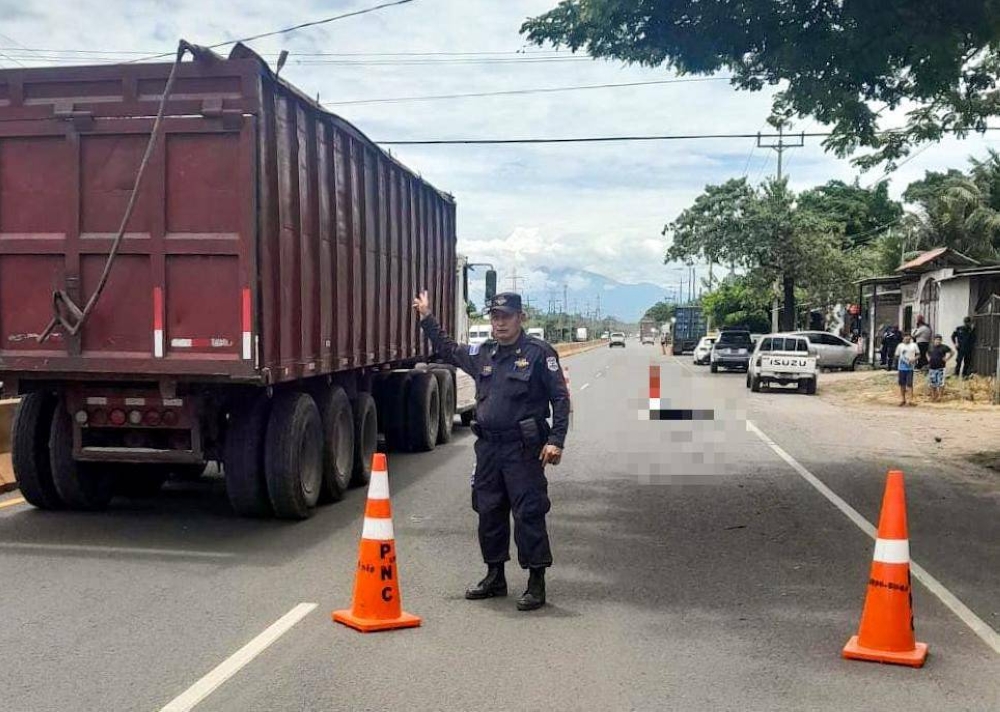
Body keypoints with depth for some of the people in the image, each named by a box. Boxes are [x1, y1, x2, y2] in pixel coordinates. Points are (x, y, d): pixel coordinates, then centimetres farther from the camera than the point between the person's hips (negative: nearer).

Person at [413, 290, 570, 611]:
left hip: (523, 449, -7)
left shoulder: (539, 353, -6)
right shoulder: (482, 353, 12)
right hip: (488, 446, 7)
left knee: (529, 514, -5)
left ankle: (536, 584, 3)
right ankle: (495, 577, 27)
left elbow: (560, 398, -9)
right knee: (489, 512, 13)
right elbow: (447, 350, 31)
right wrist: (427, 318, 27)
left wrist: (556, 440, -17)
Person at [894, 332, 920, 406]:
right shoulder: (900, 346, 5)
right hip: (902, 367, 1)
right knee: (902, 384, 6)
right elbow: (896, 356, 10)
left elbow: (918, 355, 9)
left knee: (909, 384, -7)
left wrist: (914, 359, -9)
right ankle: (903, 400, 17)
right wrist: (900, 359, -6)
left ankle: (911, 400, -6)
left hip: (910, 367, -1)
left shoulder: (914, 345, 5)